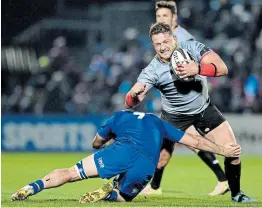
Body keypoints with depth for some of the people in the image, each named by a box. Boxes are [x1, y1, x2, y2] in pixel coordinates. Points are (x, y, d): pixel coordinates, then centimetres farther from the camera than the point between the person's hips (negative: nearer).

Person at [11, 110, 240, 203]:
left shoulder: (118, 117, 33)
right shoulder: (158, 123, 35)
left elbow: (96, 143, 46)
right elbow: (195, 141, 33)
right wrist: (223, 150, 43)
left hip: (123, 151, -1)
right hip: (146, 167, 1)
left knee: (69, 173, 0)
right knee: (121, 196, 23)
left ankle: (32, 187, -23)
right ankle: (109, 193, -12)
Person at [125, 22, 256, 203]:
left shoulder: (193, 48, -22)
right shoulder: (152, 71, -26)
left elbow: (222, 68, -30)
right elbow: (131, 102, -35)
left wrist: (197, 69, -47)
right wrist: (134, 94, -60)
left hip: (204, 109, 2)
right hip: (174, 116, -2)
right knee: (158, 162, -10)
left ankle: (236, 193, 16)